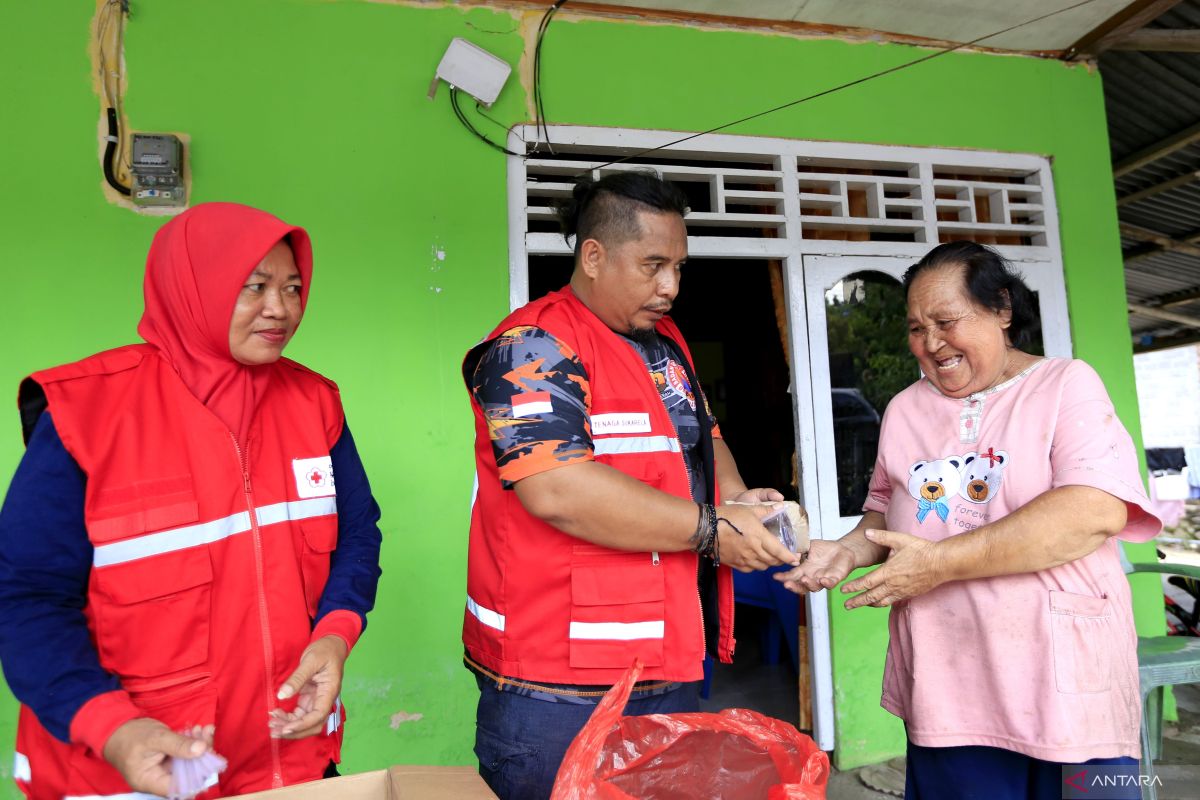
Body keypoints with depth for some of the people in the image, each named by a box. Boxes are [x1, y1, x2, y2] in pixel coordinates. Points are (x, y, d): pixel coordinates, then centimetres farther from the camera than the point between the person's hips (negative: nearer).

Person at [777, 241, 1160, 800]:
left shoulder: (1067, 385, -3)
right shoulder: (904, 410, 10)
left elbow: (1097, 510, -17)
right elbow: (885, 511, 18)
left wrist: (942, 562, -22)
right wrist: (850, 552, -5)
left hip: (1064, 687, -3)